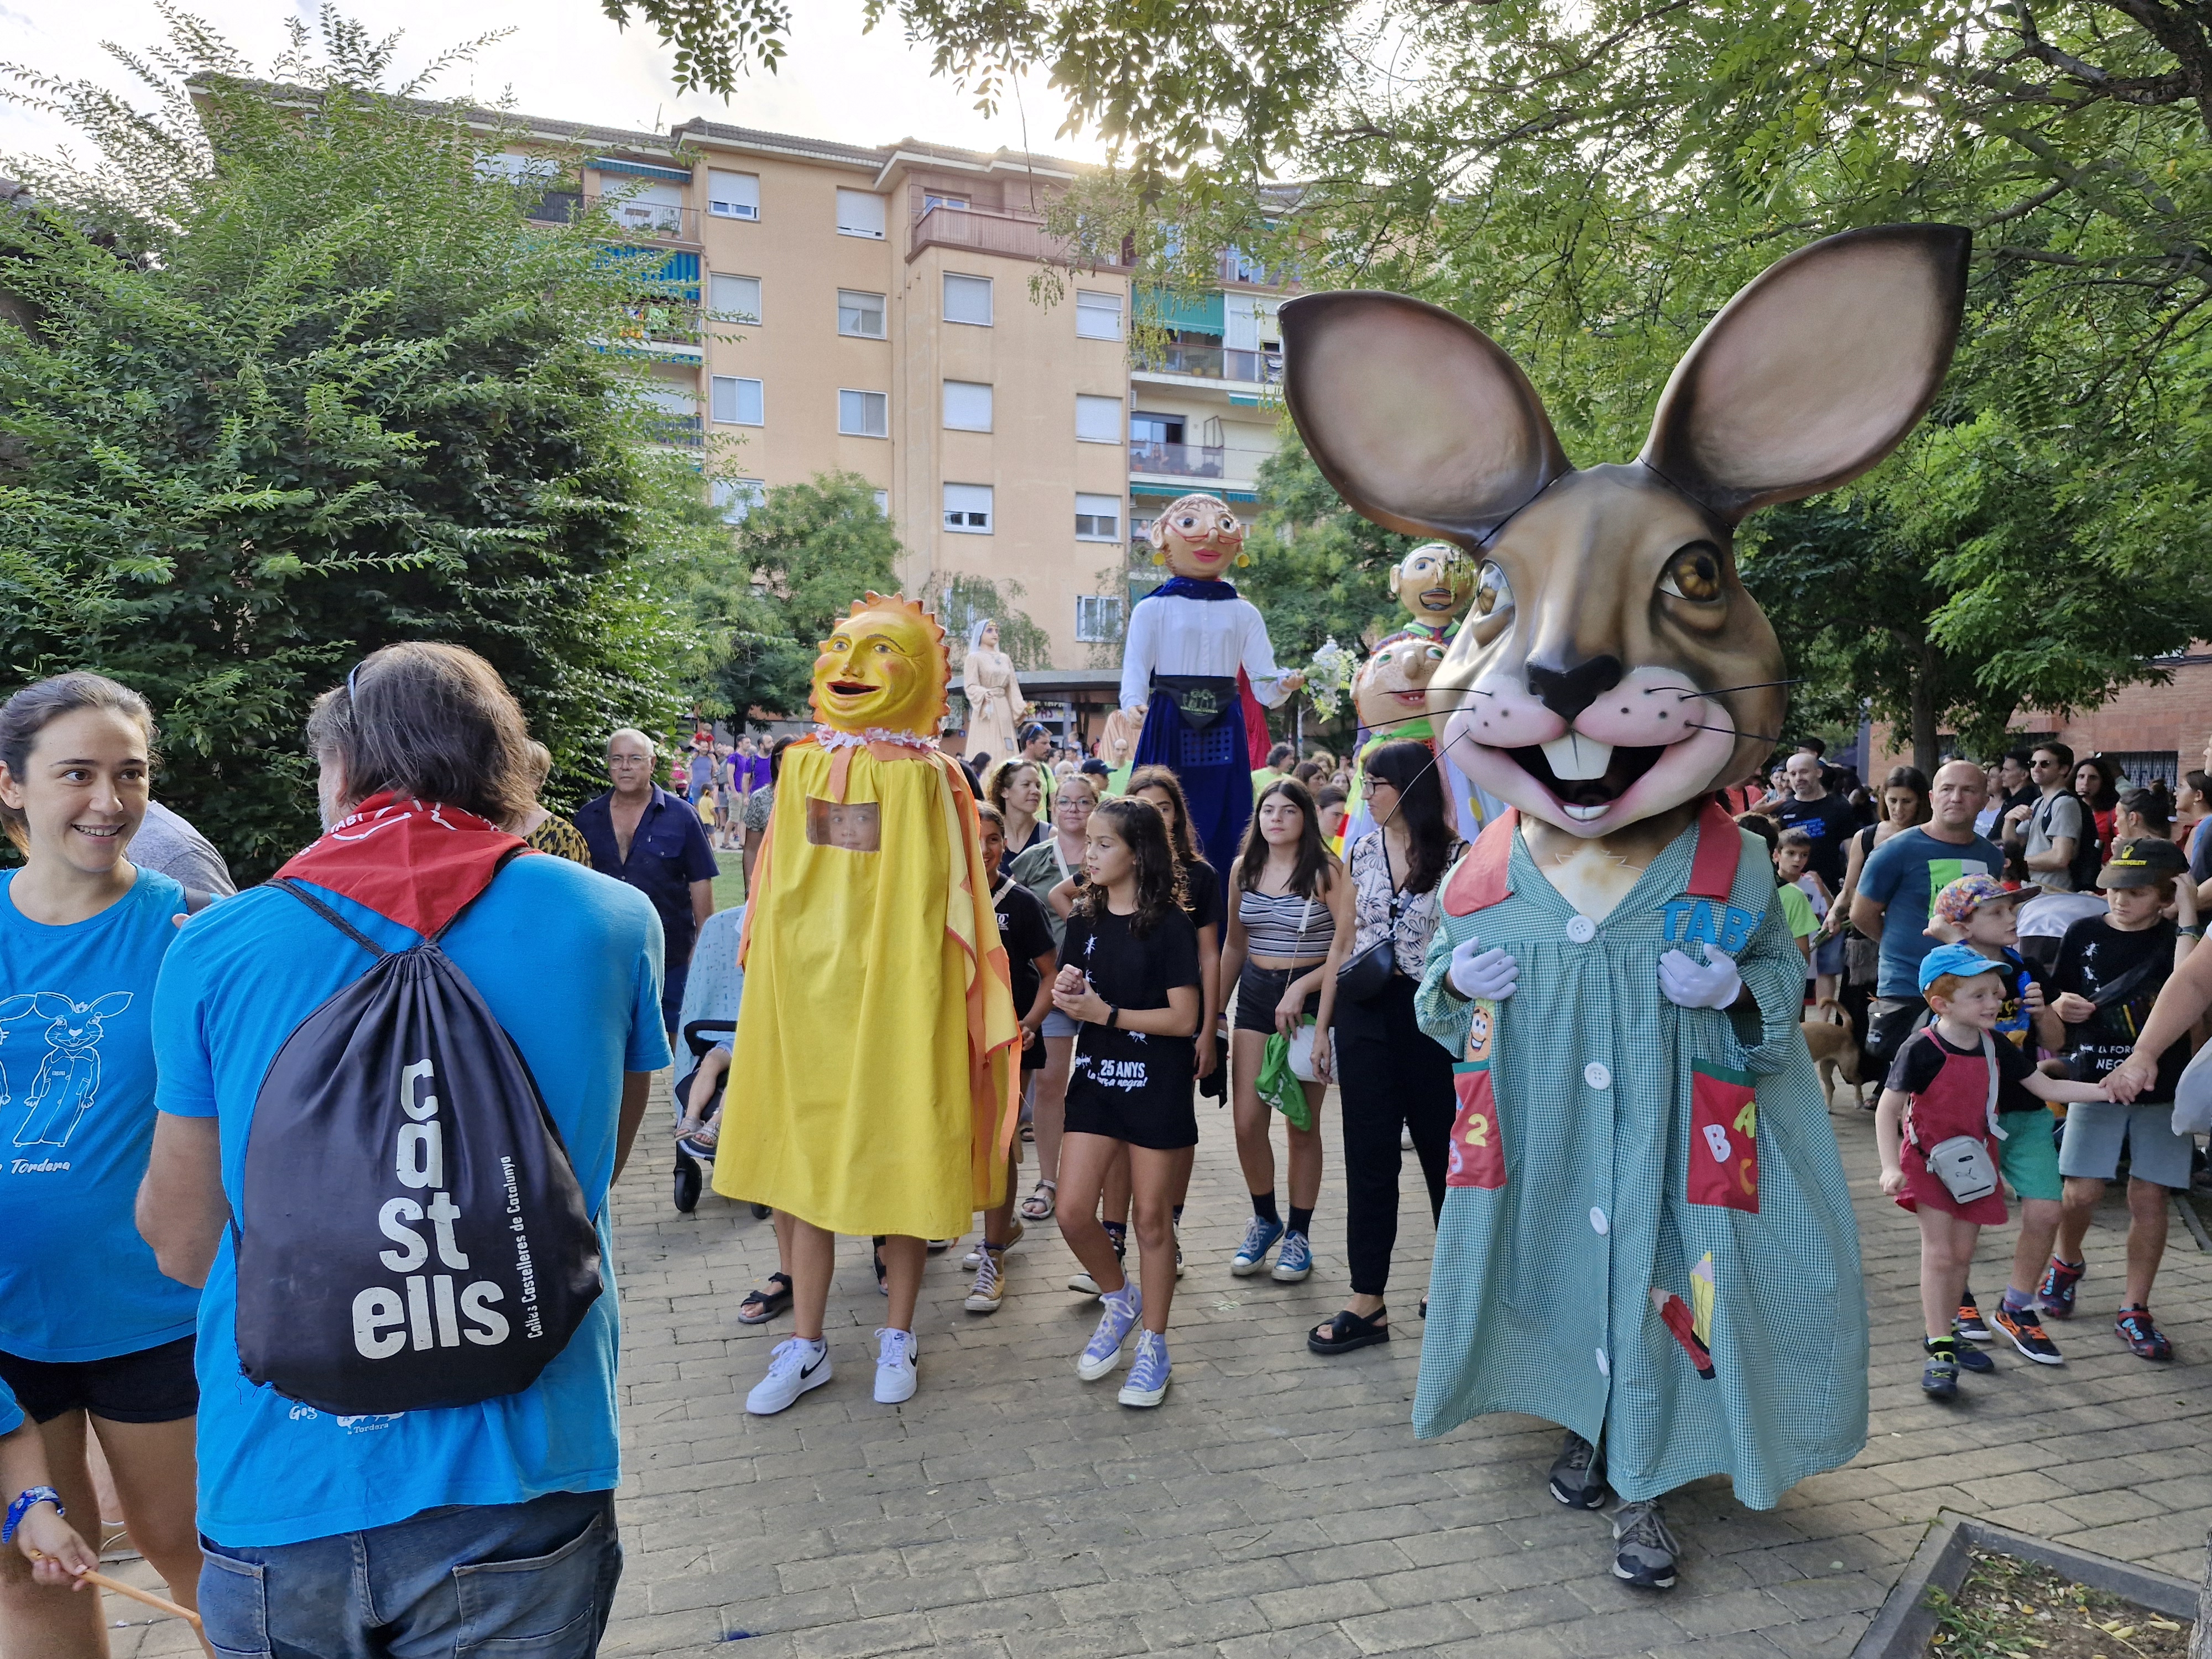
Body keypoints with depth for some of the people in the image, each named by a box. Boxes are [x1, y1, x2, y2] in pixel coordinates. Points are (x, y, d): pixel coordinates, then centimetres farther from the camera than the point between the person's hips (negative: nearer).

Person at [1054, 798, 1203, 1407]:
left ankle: (1154, 1346, 22)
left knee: (1152, 1219, 5)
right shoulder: (1085, 921, 7)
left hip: (1157, 1084, -5)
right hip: (1096, 1078, 5)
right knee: (1072, 1213, -1)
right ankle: (1120, 1298, 28)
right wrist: (1067, 993, -8)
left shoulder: (1168, 924, -10)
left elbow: (1185, 1018, -14)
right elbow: (1068, 1000, 15)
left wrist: (1105, 1012, -17)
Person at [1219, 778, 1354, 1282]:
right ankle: (1264, 1220, 24)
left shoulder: (1327, 872, -8)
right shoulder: (1244, 869, 7)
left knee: (1303, 1124, 5)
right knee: (1247, 1122, 1)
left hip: (1311, 998, -4)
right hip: (1255, 995, 4)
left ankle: (1298, 1234, 20)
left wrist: (1301, 988, -19)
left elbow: (1346, 947, -12)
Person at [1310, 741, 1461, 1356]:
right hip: (1366, 1010, 4)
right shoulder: (1365, 849, 7)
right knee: (1368, 1155, 6)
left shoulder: (1455, 854, -8)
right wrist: (1326, 1020, 9)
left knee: (1440, 1148, 11)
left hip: (1430, 1011, -4)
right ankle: (1368, 1301, 13)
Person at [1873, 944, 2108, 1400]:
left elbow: (2047, 1088, 7)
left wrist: (2104, 1090, -5)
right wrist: (1890, 1166, -26)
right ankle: (1940, 1352, 0)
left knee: (1962, 1254, 12)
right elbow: (1887, 1109, -19)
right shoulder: (1921, 1050, -21)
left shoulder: (1995, 1047, -1)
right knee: (1939, 1252, -7)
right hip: (1929, 1159, -6)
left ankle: (1943, 1333, 27)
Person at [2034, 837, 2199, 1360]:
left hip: (2161, 1087, 0)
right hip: (2095, 1082, 1)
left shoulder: (2174, 939, -2)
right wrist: (2057, 1010, -18)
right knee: (2081, 1192, -3)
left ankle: (2134, 1312, 14)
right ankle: (2067, 1263, 28)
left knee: (2149, 1197, 1)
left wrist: (2189, 917, -24)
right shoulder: (2083, 935, 0)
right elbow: (2054, 1037, 5)